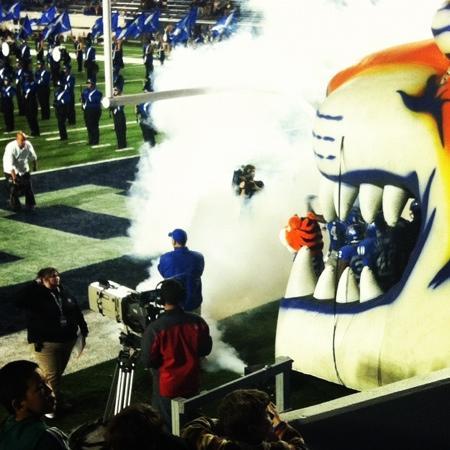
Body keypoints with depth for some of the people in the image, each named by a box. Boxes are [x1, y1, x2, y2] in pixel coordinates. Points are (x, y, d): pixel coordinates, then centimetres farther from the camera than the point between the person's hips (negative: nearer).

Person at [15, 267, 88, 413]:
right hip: (46, 344, -6)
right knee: (51, 375, -2)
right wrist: (35, 284, -28)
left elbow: (77, 312, 12)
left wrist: (83, 331, 11)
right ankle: (55, 405, 10)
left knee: (59, 372, 19)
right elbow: (19, 302, -32)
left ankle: (58, 402, 34)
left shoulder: (64, 293, 4)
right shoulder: (36, 296, -13)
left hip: (68, 341, 6)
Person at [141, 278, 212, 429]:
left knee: (166, 427, 15)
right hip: (191, 384, 4)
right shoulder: (197, 322, -14)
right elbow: (205, 350, 0)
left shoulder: (155, 328, -25)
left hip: (167, 387, -3)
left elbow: (147, 361, -17)